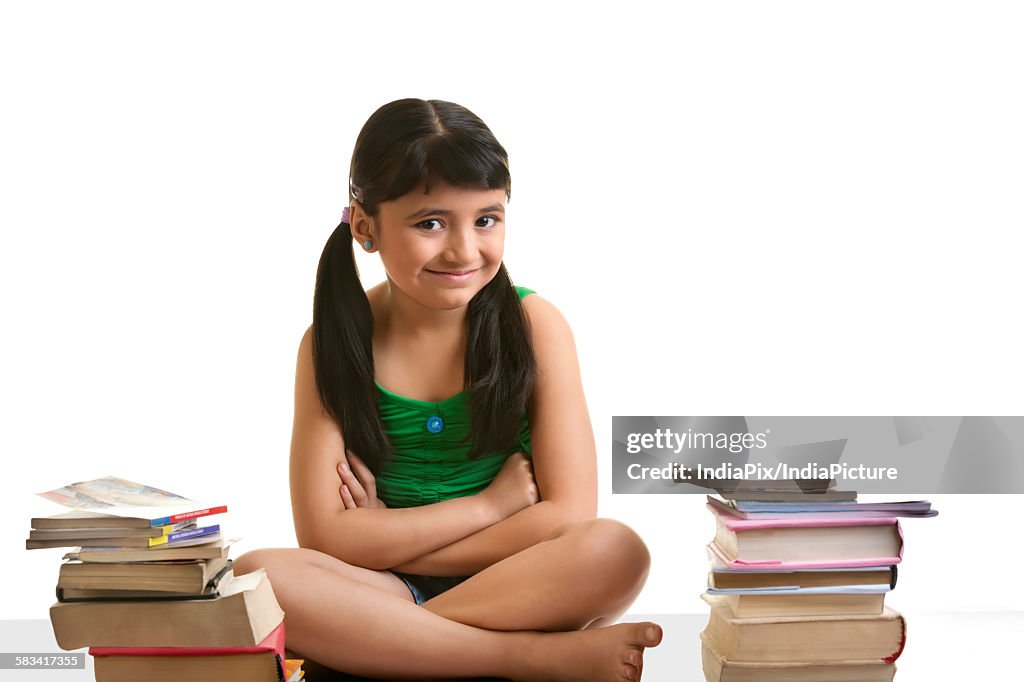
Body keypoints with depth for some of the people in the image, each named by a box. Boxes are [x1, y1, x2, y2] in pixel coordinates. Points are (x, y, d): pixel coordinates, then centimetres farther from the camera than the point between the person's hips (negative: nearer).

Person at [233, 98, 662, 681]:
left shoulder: (533, 325, -5)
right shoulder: (335, 344, -4)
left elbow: (569, 516, -12)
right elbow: (323, 536, -10)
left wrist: (387, 539, -11)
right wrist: (492, 504, -12)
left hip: (516, 585, -1)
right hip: (384, 588, 1)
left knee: (618, 552, -30)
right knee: (254, 574, -28)